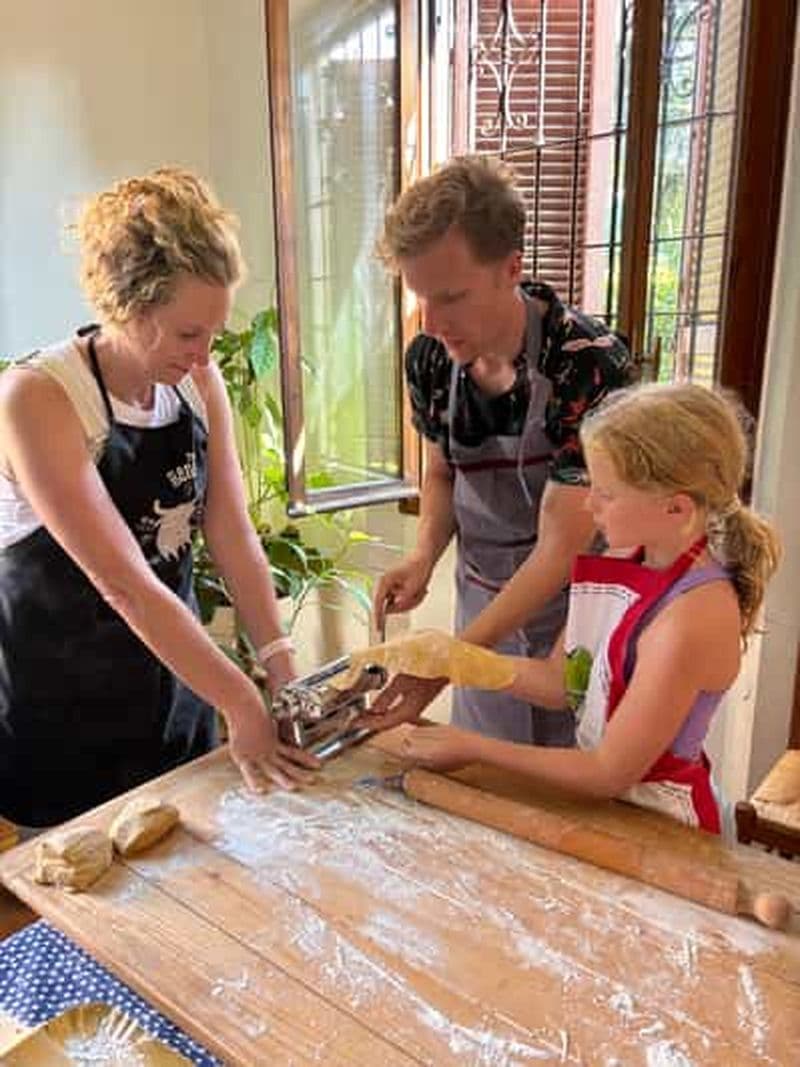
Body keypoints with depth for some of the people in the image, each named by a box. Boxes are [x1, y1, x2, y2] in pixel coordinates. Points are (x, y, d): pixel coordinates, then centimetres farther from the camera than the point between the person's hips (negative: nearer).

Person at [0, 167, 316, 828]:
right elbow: (125, 584, -27)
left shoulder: (200, 382, -5)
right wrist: (242, 706, -27)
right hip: (61, 697, -5)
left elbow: (232, 535, -6)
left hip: (175, 662, 5)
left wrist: (281, 664, -15)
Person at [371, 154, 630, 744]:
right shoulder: (429, 359, -9)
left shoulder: (591, 367, -26)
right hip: (483, 603, 5)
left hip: (574, 608, -4)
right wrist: (424, 555, -12)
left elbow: (559, 549, -25)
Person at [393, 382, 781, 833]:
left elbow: (611, 774, -22)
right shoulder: (622, 561, -5)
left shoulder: (694, 614, -28)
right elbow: (558, 683, 2)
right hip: (601, 797, 6)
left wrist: (472, 747, -16)